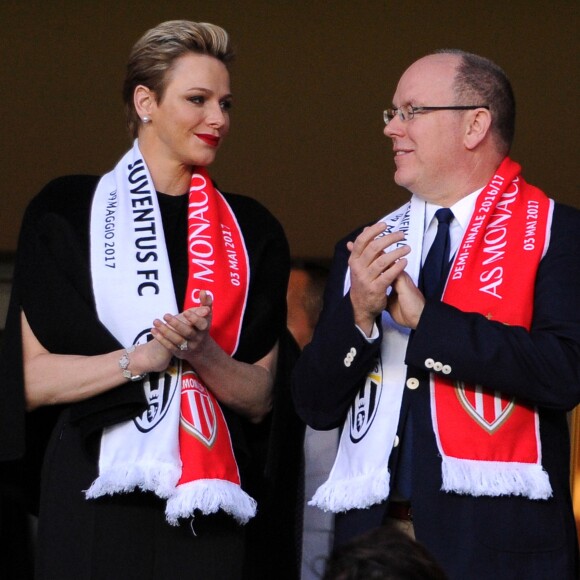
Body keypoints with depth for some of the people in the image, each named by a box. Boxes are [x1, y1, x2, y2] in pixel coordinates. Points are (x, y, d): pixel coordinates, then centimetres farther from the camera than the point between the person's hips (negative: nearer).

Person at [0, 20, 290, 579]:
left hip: (207, 500, 3)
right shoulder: (66, 212, 2)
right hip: (93, 493, -2)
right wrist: (144, 357, -15)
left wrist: (202, 354, -11)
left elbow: (260, 400, 7)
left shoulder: (250, 230, 11)